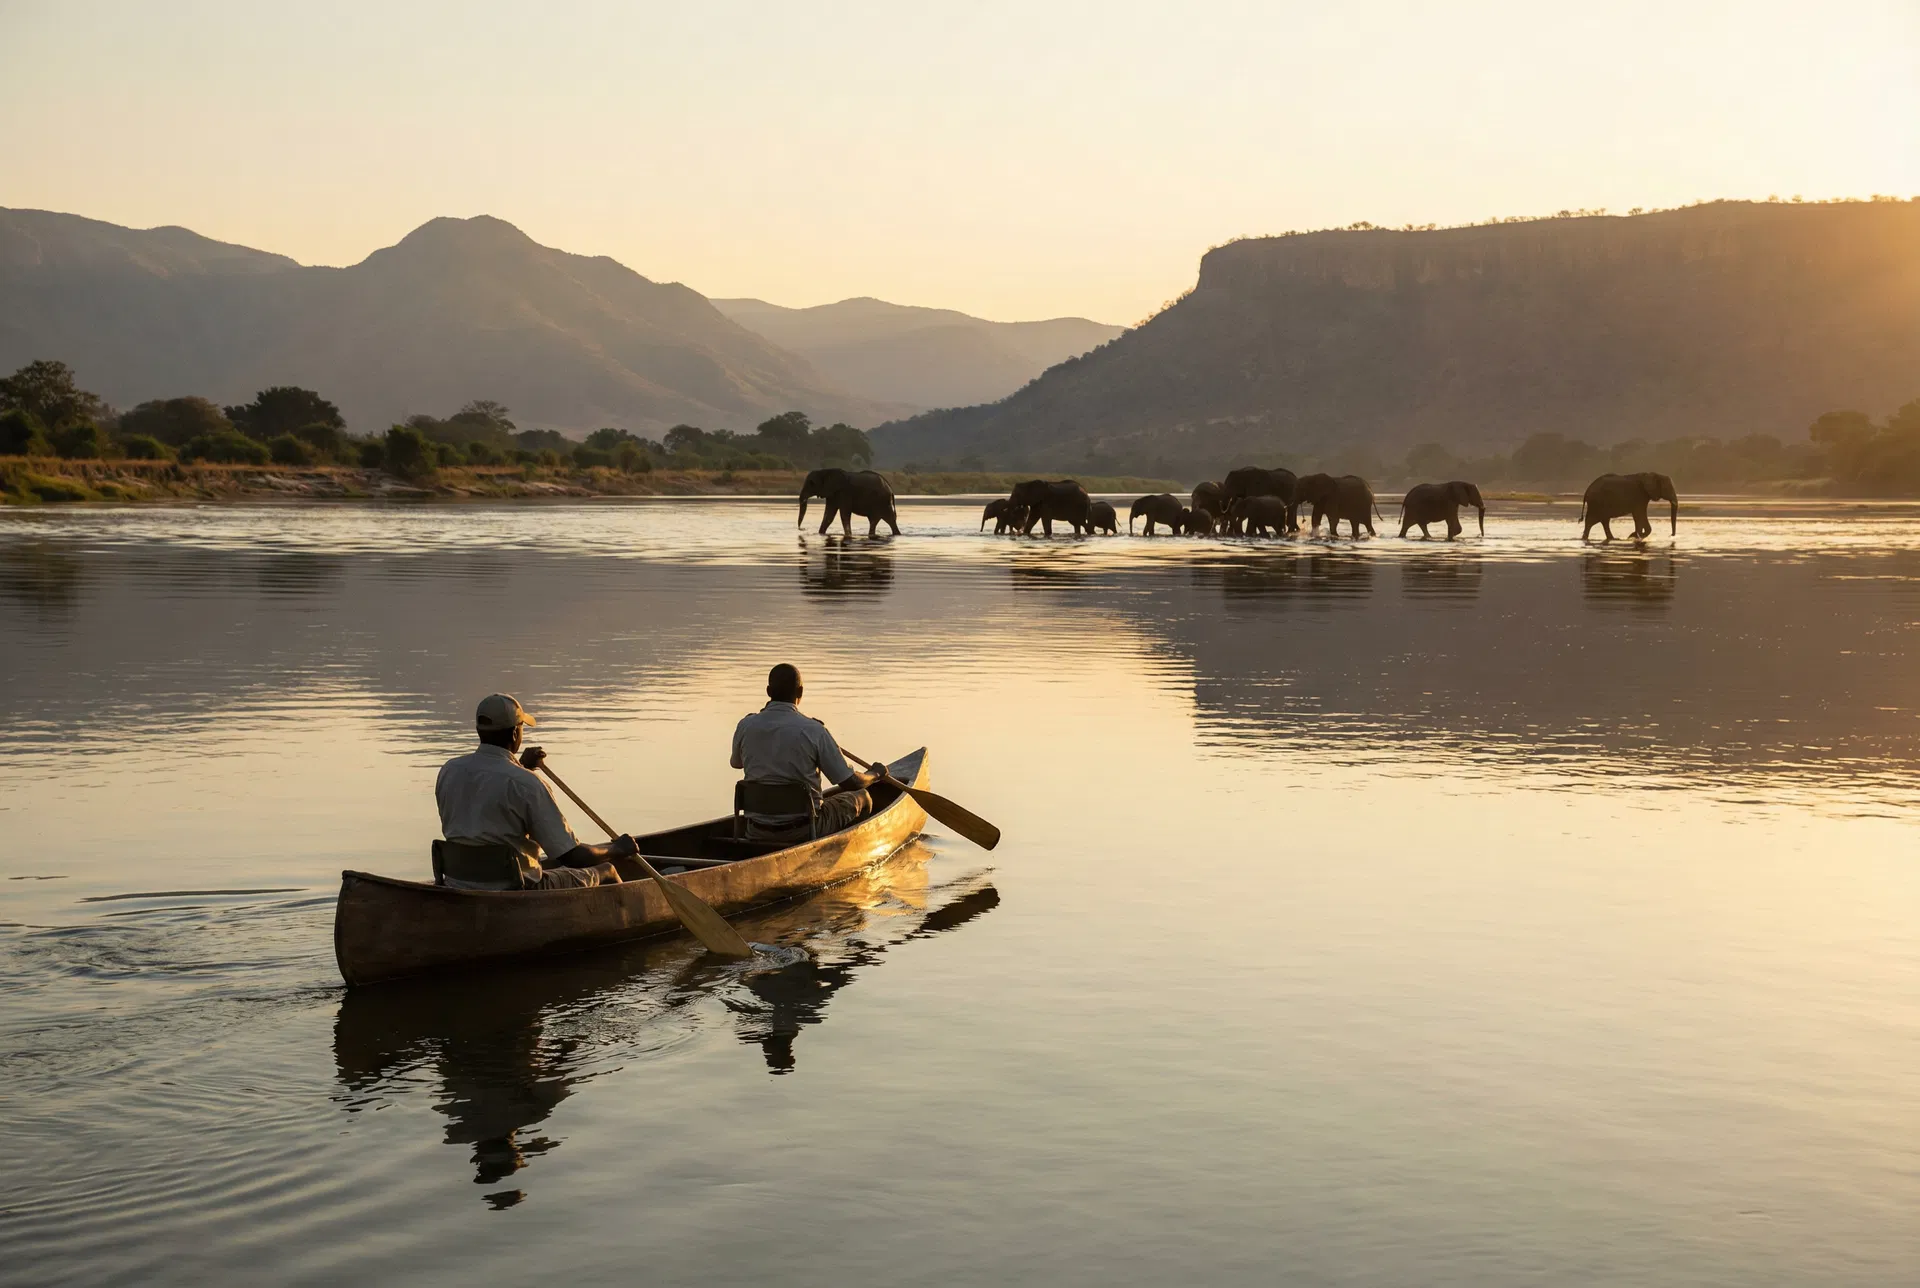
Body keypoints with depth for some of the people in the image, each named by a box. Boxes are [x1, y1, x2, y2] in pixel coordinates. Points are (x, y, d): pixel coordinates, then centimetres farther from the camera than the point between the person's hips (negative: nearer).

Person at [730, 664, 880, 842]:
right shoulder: (813, 730, -17)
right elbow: (851, 782, -11)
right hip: (804, 832, -4)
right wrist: (875, 776, 12)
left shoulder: (746, 726, -7)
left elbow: (736, 763, 17)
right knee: (861, 798, 21)